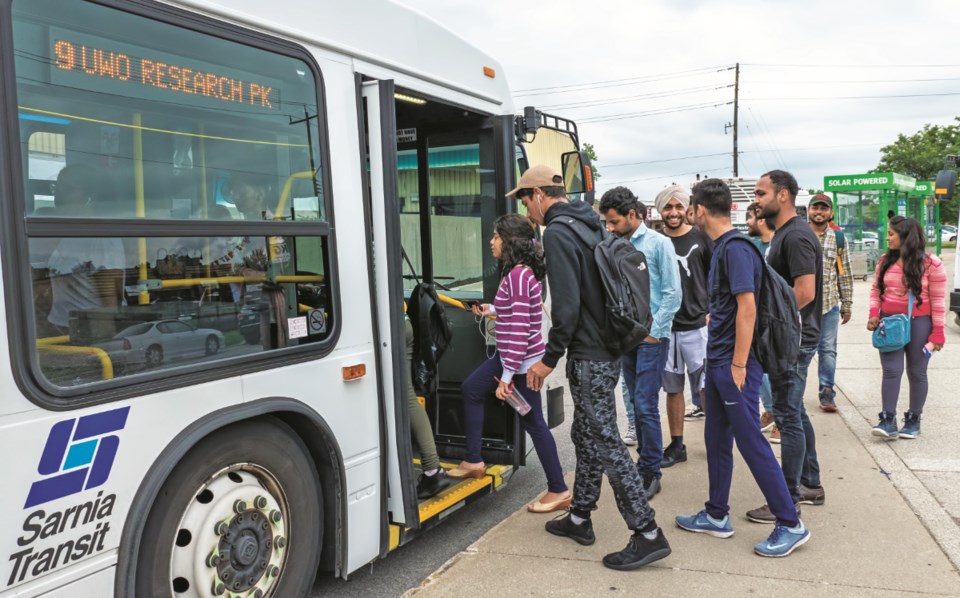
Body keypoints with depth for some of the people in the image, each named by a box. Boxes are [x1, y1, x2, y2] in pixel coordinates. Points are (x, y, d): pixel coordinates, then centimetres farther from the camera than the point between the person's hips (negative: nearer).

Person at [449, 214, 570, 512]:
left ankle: (558, 490, 12)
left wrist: (507, 375, -23)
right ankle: (473, 460, 31)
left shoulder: (518, 276, -22)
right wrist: (493, 310, 26)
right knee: (471, 389, 21)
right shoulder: (519, 272, 7)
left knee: (532, 421, -1)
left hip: (522, 360, -11)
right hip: (509, 355, 11)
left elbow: (519, 329, -25)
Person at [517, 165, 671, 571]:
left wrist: (549, 359, -16)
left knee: (605, 442, -4)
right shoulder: (589, 225, 14)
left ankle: (648, 534, 3)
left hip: (589, 355, -10)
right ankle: (579, 519, 31)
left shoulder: (558, 232, -16)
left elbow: (567, 305, -23)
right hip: (606, 348, 10)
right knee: (586, 434, 18)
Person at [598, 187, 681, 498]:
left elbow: (673, 293, -9)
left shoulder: (658, 243, -6)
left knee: (646, 405, -6)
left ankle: (651, 472, 5)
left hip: (651, 336, -6)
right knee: (637, 403, 13)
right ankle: (646, 461, 24)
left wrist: (653, 330, -11)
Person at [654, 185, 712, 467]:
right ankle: (677, 445, 20)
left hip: (698, 324, -2)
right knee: (672, 388, 10)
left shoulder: (701, 238, -1)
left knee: (707, 386, 0)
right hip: (665, 327, 2)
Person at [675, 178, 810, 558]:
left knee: (751, 442, -3)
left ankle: (790, 525, 9)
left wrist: (738, 364, -21)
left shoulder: (735, 249, -17)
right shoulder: (722, 247, 12)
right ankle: (716, 516, 27)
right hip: (718, 360, 10)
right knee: (716, 439, 15)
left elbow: (747, 307, -22)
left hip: (735, 363, -10)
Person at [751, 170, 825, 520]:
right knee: (795, 412, 18)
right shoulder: (783, 233, 13)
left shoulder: (796, 236, -18)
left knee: (788, 416, -3)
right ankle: (811, 484, 30)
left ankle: (789, 501, 6)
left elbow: (804, 293, -25)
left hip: (794, 340, -10)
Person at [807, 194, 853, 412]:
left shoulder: (839, 238, 7)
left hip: (830, 303, 2)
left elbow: (845, 274, 10)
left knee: (827, 349, 5)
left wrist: (847, 305, 8)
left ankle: (827, 392, 13)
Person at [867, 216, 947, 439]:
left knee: (917, 372, 8)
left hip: (918, 323, -3)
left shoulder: (931, 264, -9)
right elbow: (876, 289, 11)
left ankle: (914, 420, 19)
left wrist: (938, 332, -9)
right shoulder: (885, 261, 4)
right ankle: (888, 420, -2)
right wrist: (874, 313, -5)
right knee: (891, 370, -1)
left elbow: (938, 300, -8)